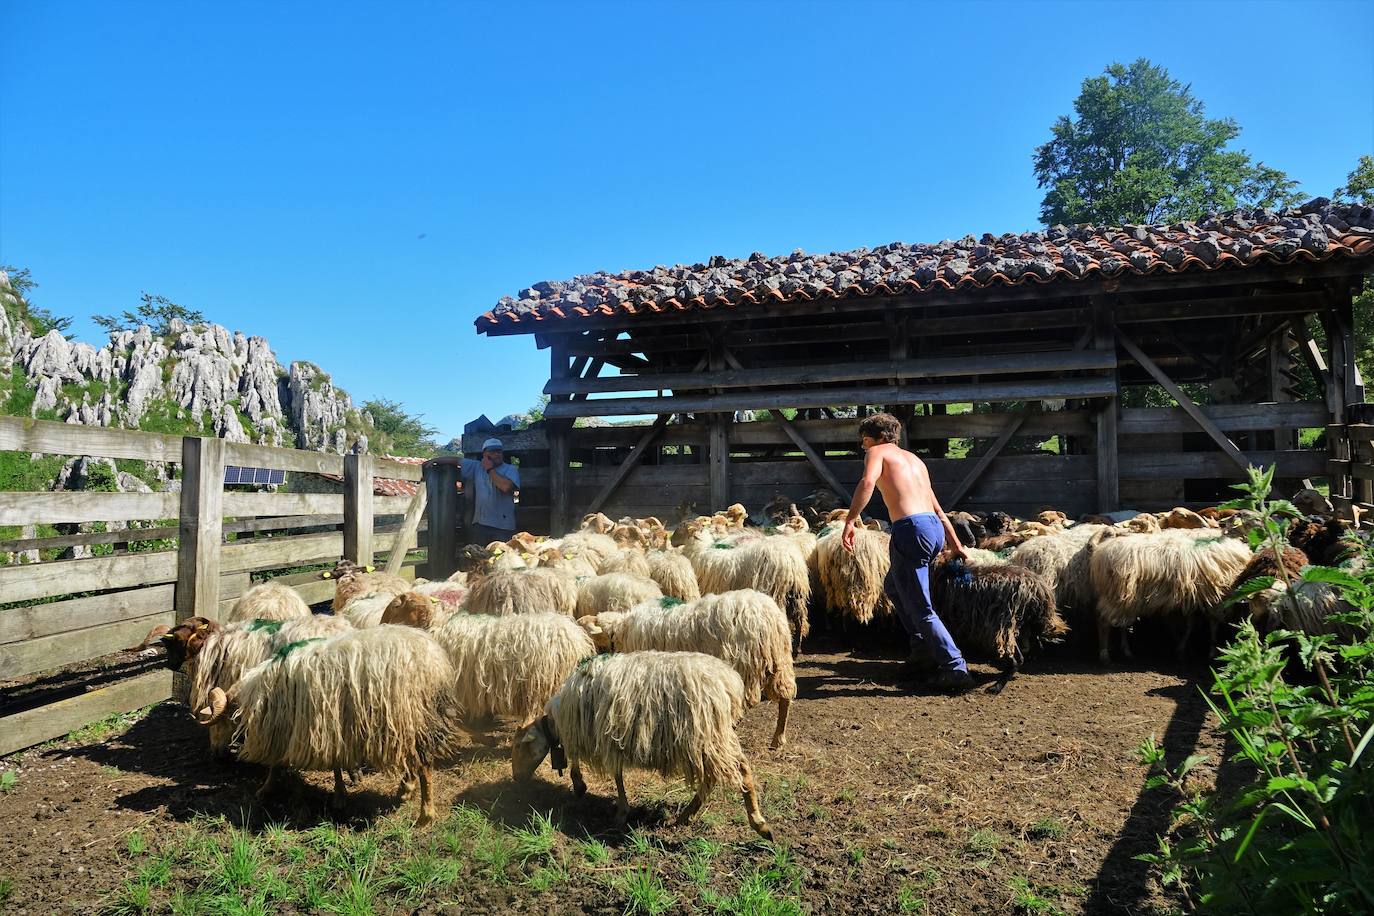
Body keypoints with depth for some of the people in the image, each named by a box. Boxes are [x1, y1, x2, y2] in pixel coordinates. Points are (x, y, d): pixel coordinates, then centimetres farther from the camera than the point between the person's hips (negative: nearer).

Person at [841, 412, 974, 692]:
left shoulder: (877, 452, 7)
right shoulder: (914, 459, 28)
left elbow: (868, 482, -17)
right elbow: (938, 509, 29)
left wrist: (850, 521, -18)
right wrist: (956, 544, 32)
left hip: (911, 529, -8)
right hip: (935, 529, 8)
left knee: (921, 609, -2)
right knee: (893, 587, 28)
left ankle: (956, 669, -6)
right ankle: (923, 650, 27)